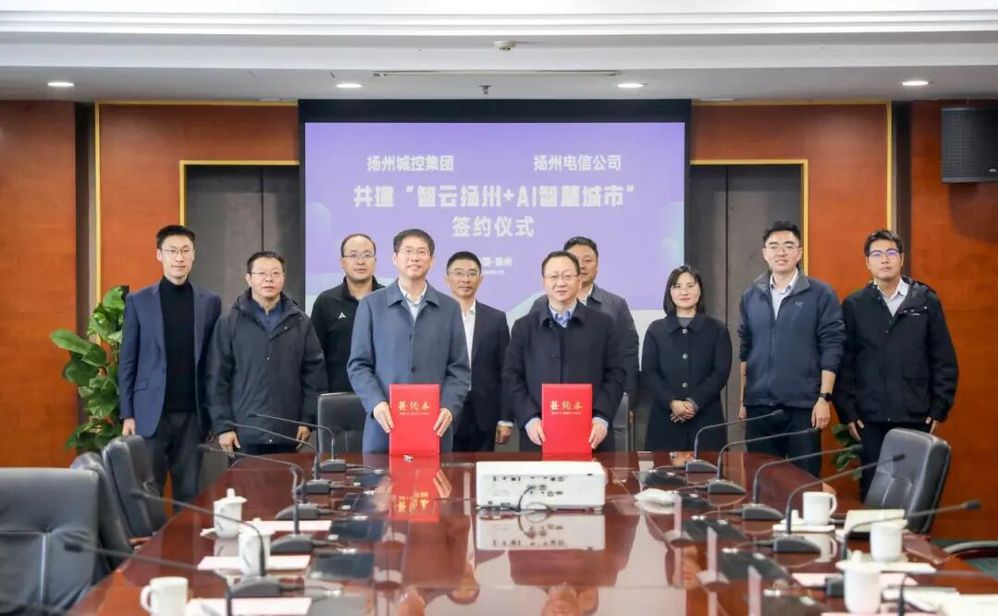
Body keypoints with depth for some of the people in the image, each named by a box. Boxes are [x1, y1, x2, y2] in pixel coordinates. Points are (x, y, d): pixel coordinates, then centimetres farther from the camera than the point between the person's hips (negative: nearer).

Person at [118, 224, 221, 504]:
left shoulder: (210, 302, 6)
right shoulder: (138, 301, 2)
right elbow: (127, 361, 2)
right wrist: (127, 414, -3)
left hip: (193, 414, 1)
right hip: (151, 413, -1)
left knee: (189, 492, 5)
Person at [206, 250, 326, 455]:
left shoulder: (300, 322, 7)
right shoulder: (230, 322, 2)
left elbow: (314, 372, 7)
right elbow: (217, 377, 1)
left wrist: (308, 419, 0)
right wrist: (223, 425, -4)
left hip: (288, 431, 2)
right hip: (244, 432, -2)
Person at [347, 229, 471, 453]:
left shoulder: (449, 308, 11)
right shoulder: (371, 304, 7)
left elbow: (459, 369, 7)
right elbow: (358, 365, 4)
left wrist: (449, 408, -10)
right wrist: (376, 404, -13)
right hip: (385, 426, -1)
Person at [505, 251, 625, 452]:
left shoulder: (603, 324, 8)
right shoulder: (524, 327, 9)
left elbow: (616, 374, 4)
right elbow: (511, 378, 5)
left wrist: (602, 418, -9)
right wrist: (530, 419, -9)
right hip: (540, 438, 0)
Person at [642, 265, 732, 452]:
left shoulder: (717, 329, 8)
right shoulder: (656, 330, 10)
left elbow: (721, 372, -1)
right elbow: (648, 373, 2)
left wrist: (695, 403, -14)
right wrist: (672, 402, -14)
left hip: (705, 417, 0)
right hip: (665, 418, 1)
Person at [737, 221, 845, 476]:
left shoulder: (821, 294, -2)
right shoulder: (751, 295, 9)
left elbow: (831, 349, -5)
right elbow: (745, 350, 13)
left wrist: (824, 398, -11)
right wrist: (743, 399, 11)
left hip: (803, 405, -3)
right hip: (758, 405, 4)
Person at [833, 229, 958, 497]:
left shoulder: (927, 301, 5)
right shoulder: (853, 305, 5)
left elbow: (944, 360, 5)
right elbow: (844, 362, 3)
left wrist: (939, 408, 0)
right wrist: (847, 412, -2)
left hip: (917, 417, 0)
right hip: (869, 419, 0)